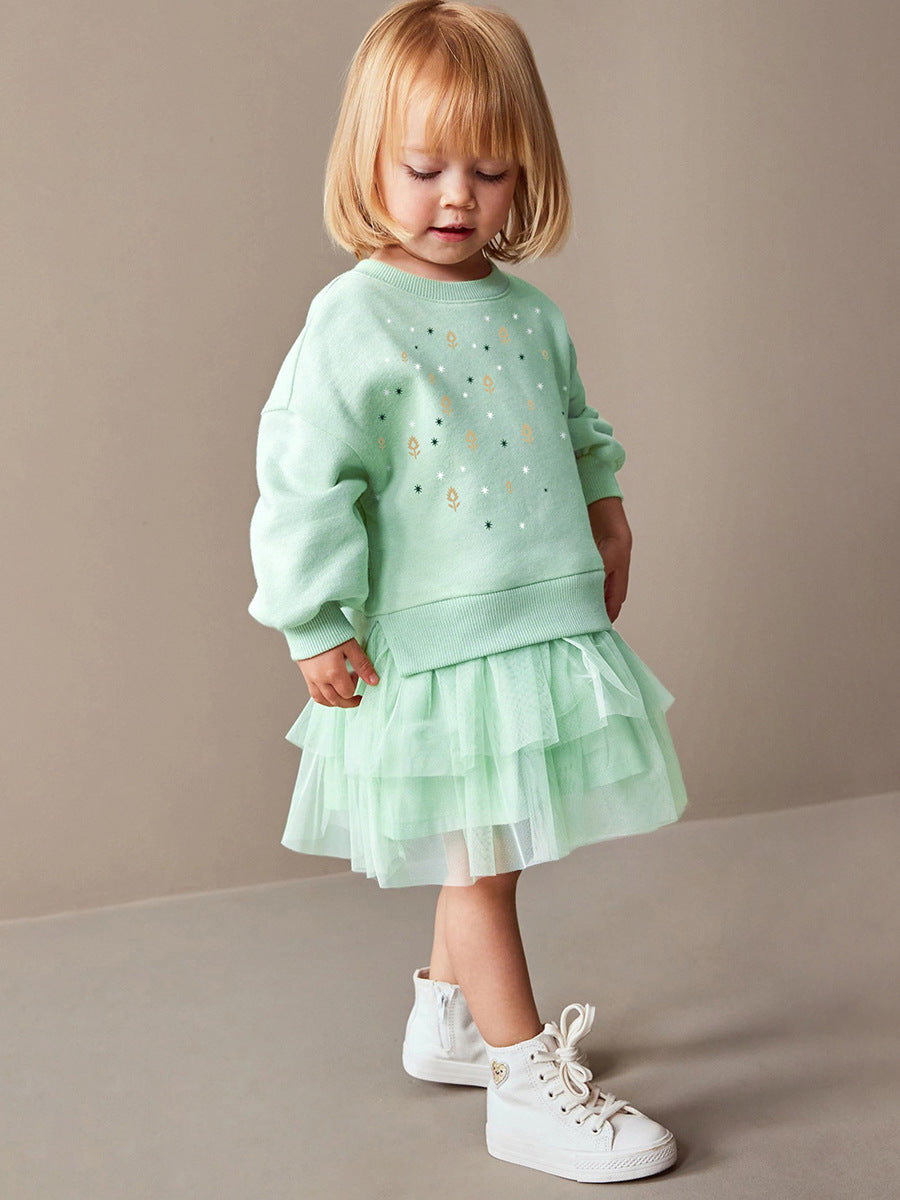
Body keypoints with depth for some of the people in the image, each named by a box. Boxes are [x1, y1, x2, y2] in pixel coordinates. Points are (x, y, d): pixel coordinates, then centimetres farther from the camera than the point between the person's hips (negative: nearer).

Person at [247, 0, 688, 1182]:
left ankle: (450, 1015, 40)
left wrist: (604, 504, 13)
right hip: (433, 642, -7)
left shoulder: (529, 310, 9)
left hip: (544, 621, 7)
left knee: (487, 850, 19)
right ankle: (528, 1085, 14)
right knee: (477, 859, 3)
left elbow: (576, 425, 26)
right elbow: (301, 478, -14)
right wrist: (316, 625, -14)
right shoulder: (355, 318, -13)